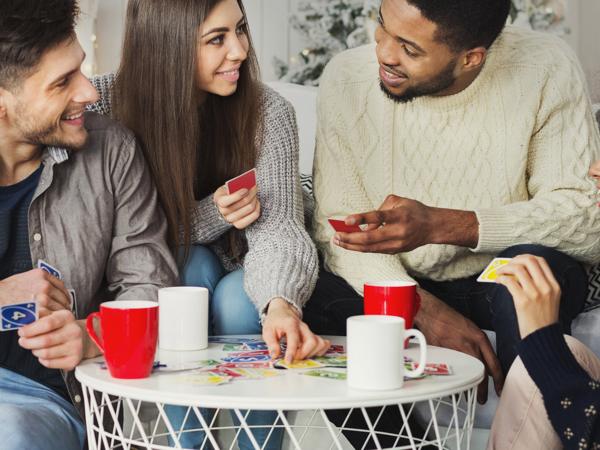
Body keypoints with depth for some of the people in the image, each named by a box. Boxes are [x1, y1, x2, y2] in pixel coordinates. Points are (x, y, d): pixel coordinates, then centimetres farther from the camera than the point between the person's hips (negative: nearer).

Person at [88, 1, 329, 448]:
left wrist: (281, 304, -50)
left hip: (238, 279, 1)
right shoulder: (108, 103, -20)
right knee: (194, 263, -30)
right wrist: (209, 215, -30)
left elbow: (277, 227, -28)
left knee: (239, 303, -31)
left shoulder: (269, 112, -18)